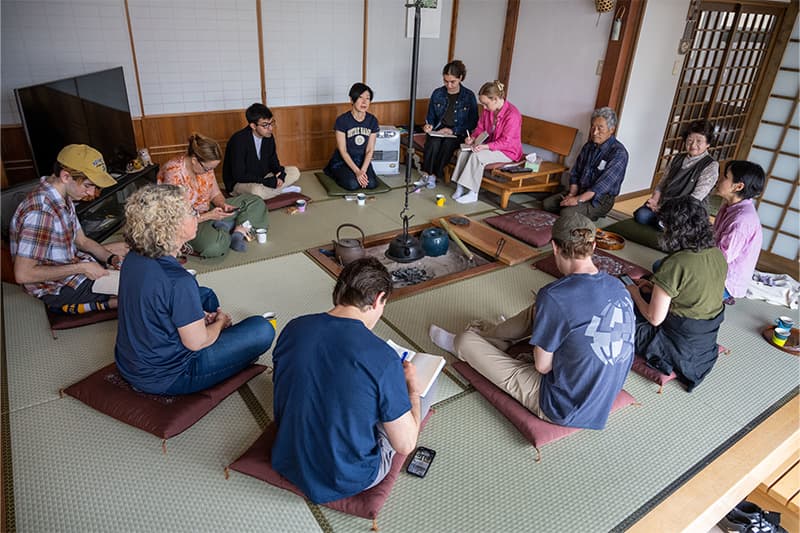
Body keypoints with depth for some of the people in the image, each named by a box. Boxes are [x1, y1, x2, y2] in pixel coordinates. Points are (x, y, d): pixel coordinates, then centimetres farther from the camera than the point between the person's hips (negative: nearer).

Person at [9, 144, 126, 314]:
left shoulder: (63, 197, 0)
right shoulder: (40, 211, -30)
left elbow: (81, 240, 10)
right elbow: (23, 274, -28)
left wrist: (111, 258, -7)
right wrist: (81, 268, -25)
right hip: (57, 287, -9)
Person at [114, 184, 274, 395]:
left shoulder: (133, 259, -7)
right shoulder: (178, 282, -32)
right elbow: (196, 342, -21)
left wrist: (201, 317, 4)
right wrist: (220, 322, -1)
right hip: (165, 379, -8)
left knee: (207, 295, 23)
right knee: (262, 330, -6)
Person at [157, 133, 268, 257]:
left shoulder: (205, 165, -7)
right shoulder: (173, 174, -27)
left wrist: (223, 205, -14)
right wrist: (209, 216, -25)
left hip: (209, 211, 7)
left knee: (256, 202, 3)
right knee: (215, 246, -39)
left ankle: (237, 233, -16)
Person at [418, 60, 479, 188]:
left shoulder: (469, 96, -2)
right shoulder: (437, 93, 5)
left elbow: (473, 122, -1)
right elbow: (430, 116, 15)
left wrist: (453, 130, -13)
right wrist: (429, 125, -9)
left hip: (458, 134, -2)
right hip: (438, 130, 2)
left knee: (448, 143, -35)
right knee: (433, 143, -33)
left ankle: (434, 175, -23)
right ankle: (425, 174, -25)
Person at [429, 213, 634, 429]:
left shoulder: (555, 297, -27)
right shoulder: (619, 288, -6)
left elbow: (542, 366, -16)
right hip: (606, 399, 7)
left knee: (465, 341, 3)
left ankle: (458, 345, 39)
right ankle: (485, 333, 40)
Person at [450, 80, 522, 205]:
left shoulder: (512, 114, -24)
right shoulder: (488, 110, 0)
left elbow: (506, 142, -25)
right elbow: (480, 128, 12)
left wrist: (486, 146, -35)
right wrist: (473, 137, -10)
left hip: (508, 151, -8)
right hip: (490, 146, 8)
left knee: (476, 156, -30)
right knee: (463, 151, -17)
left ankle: (472, 194, -24)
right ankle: (460, 186, -15)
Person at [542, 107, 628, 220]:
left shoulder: (618, 153, -16)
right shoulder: (589, 146, 8)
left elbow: (603, 185, -24)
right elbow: (575, 173, 8)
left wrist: (578, 200, -28)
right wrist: (572, 194, -9)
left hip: (600, 199, -7)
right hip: (580, 190, 7)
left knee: (566, 213, -29)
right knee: (547, 204, -11)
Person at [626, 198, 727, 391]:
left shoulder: (675, 265, -28)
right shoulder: (718, 254, -4)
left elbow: (654, 318, -22)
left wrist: (634, 293, -4)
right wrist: (656, 288, 12)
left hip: (679, 349, -8)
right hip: (707, 343, 8)